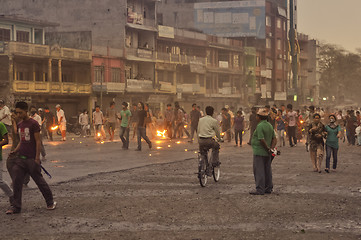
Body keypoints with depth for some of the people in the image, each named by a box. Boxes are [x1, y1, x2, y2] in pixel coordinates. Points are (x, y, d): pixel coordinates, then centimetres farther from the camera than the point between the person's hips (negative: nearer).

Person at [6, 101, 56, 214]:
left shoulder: (33, 124, -9)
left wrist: (37, 158, -15)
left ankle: (50, 202, 18)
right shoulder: (19, 125, 13)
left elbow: (38, 142, -11)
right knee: (16, 181, -2)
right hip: (20, 158, 7)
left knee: (39, 180, 2)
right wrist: (15, 151, 7)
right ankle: (15, 206, 3)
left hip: (31, 158, -7)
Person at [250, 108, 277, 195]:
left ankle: (260, 189, -6)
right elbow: (274, 139, 10)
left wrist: (267, 148, -10)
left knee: (259, 171, -5)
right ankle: (269, 188, 20)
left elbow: (262, 140, -22)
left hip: (259, 152, -9)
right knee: (267, 171, 14)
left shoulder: (260, 126, -16)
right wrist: (271, 148, 1)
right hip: (267, 153, 9)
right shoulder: (270, 125, 11)